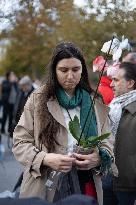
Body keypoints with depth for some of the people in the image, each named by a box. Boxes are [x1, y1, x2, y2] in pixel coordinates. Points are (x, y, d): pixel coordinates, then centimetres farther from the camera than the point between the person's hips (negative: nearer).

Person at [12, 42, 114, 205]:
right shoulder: (38, 100, -1)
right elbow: (20, 142, -3)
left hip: (86, 185, 2)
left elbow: (107, 142, 6)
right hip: (45, 187, -2)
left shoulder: (95, 102, 4)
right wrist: (46, 159, -21)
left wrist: (98, 158, -17)